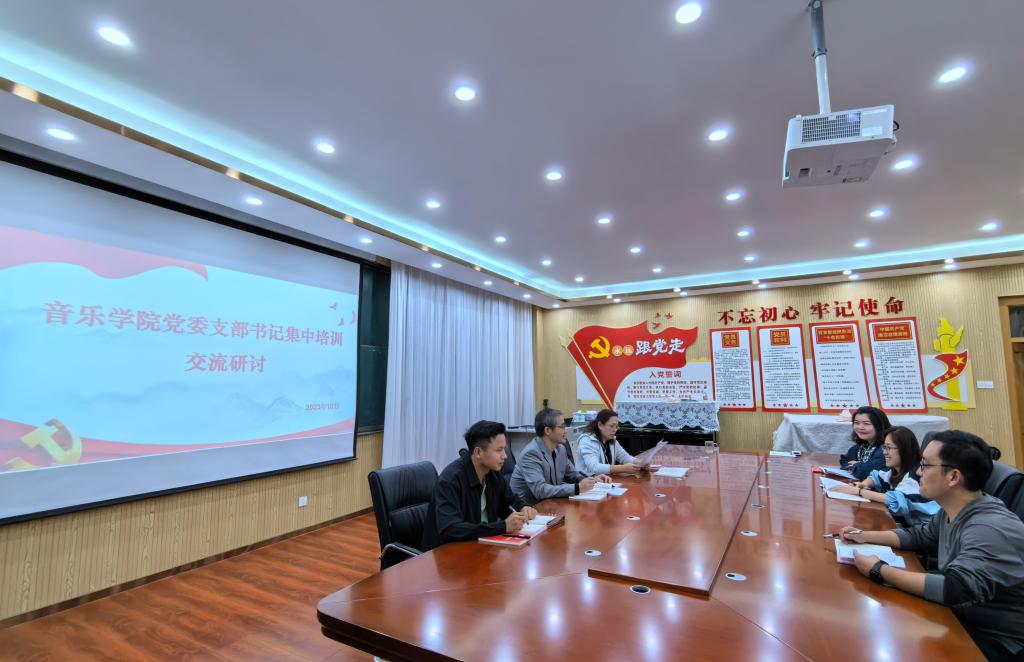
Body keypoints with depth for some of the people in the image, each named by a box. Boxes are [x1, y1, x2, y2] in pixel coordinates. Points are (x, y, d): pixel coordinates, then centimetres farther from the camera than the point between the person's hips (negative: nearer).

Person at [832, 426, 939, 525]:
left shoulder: (917, 474, -22)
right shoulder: (895, 469, 3)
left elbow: (896, 500, -35)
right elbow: (876, 477, 20)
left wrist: (859, 491, -29)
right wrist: (863, 484, -2)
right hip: (909, 523, 7)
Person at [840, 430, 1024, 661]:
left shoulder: (991, 529, -29)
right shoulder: (951, 512, -2)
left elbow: (955, 589, -36)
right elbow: (918, 536, 16)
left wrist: (879, 570, -29)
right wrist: (865, 536, 5)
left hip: (996, 642, -7)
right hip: (960, 618, 7)